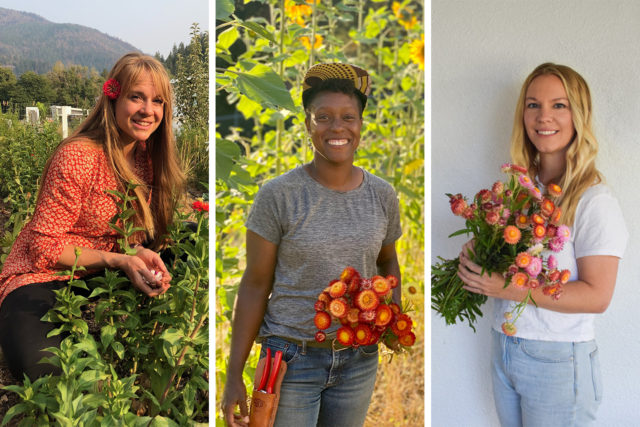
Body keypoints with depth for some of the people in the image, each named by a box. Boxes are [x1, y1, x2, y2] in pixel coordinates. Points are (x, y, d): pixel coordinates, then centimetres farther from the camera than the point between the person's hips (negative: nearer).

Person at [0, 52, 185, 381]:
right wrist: (118, 259, -28)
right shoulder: (78, 157, -21)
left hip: (104, 278, 7)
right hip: (43, 278, -7)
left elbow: (143, 231, 6)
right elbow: (44, 247, -18)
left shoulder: (146, 156, 1)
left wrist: (143, 253, -18)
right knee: (43, 367, -35)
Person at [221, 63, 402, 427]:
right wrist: (234, 377, -7)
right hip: (292, 359, -3)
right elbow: (255, 286, -8)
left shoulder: (382, 195, -1)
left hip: (359, 360, 4)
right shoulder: (278, 195, -12)